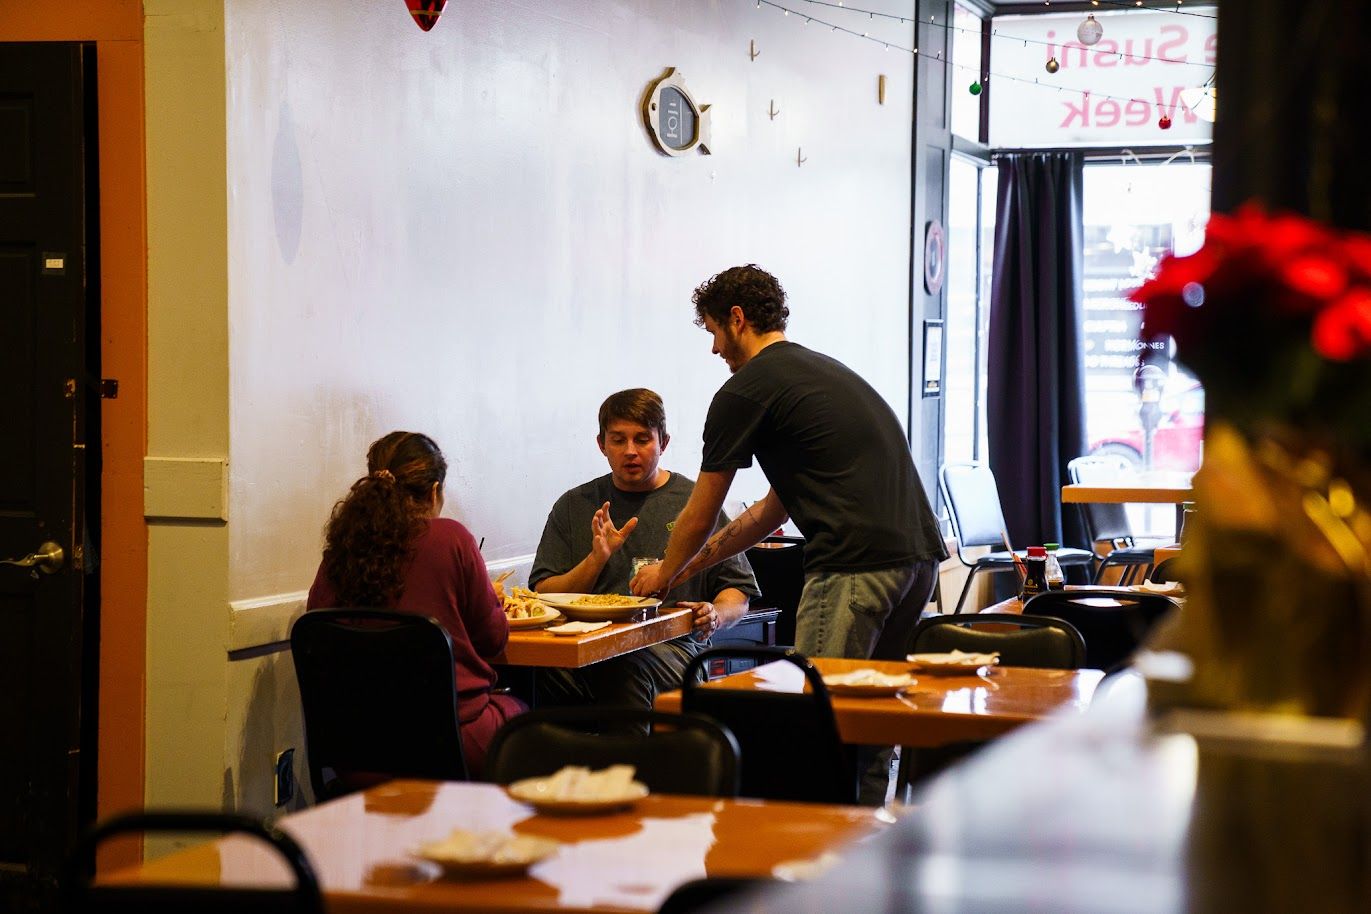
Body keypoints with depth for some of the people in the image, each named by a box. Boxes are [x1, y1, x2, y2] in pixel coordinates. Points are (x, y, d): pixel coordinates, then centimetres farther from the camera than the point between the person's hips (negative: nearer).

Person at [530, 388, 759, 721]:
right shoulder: (574, 506, 18)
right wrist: (597, 558, -4)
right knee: (544, 667, -35)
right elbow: (544, 596, 12)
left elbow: (738, 593, 15)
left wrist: (715, 615, -8)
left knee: (623, 667, -39)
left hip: (671, 645, -1)